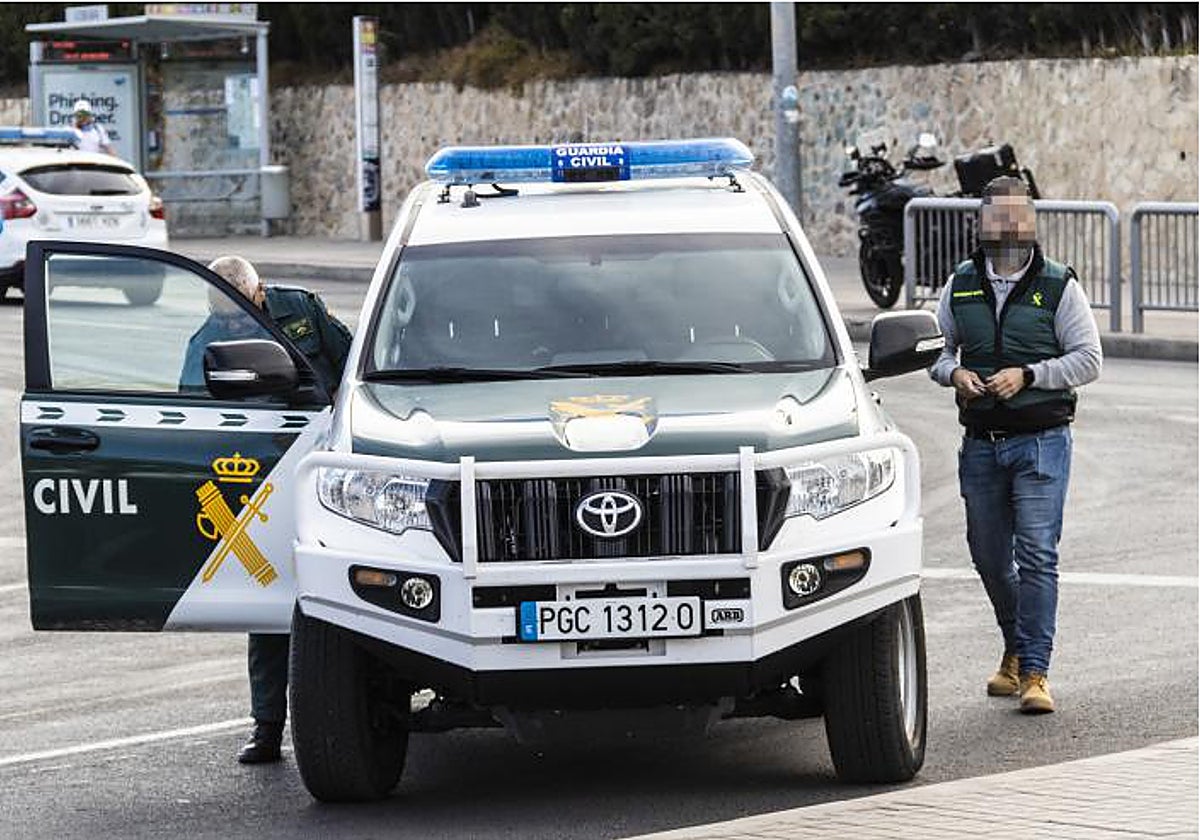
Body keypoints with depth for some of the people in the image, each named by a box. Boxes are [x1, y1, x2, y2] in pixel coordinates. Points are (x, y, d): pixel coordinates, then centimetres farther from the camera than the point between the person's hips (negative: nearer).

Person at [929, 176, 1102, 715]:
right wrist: (953, 373, -7)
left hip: (1042, 441, -4)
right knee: (988, 555, 12)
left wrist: (1026, 375, -16)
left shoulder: (1059, 286, -2)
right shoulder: (961, 285, 8)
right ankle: (1017, 650, 34)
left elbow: (1088, 360, -4)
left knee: (1037, 557, -11)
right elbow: (936, 348, 16)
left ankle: (1034, 671, -9)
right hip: (980, 443, 4)